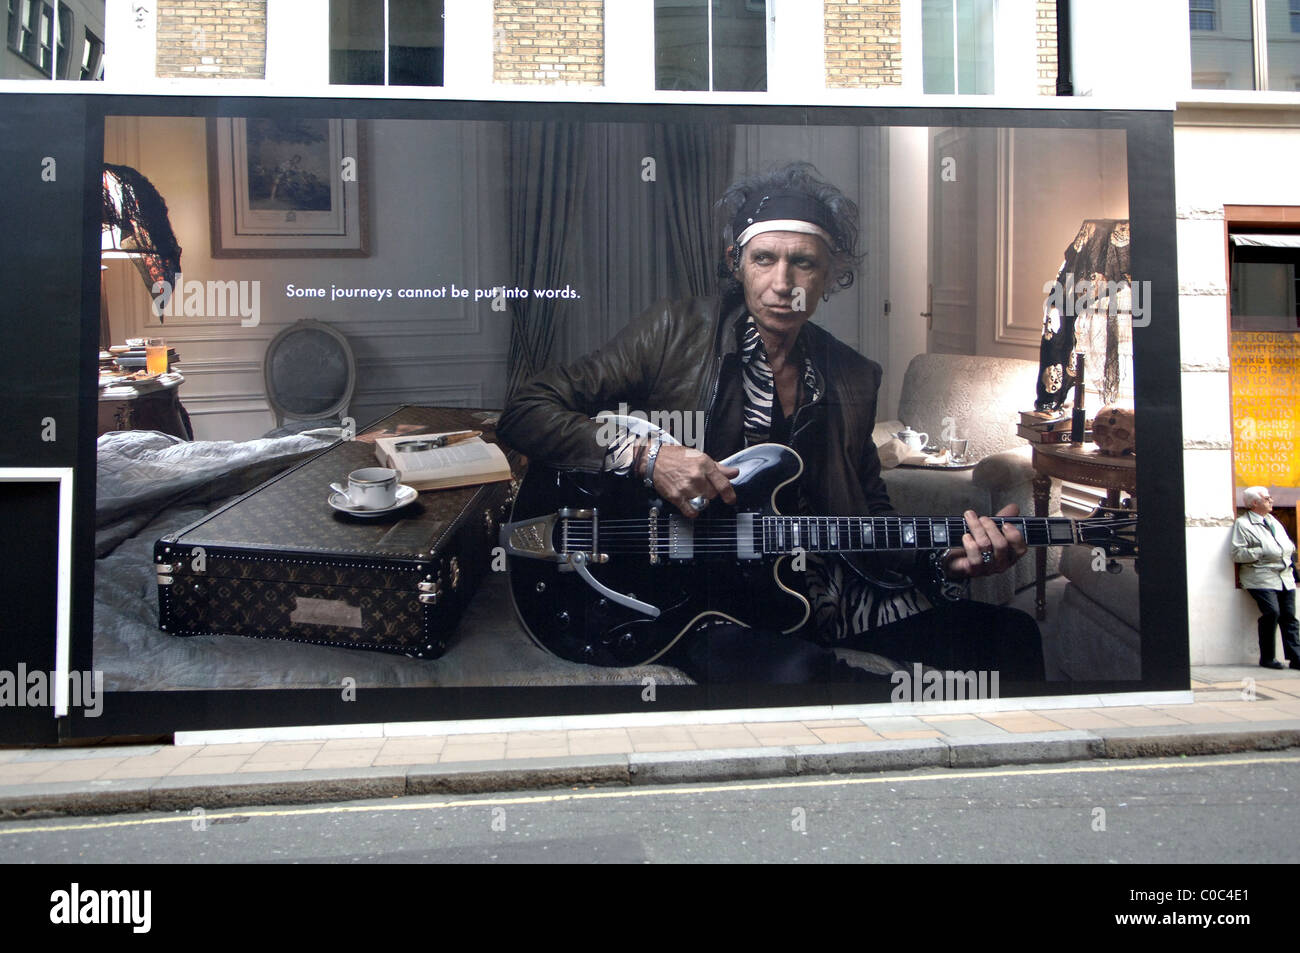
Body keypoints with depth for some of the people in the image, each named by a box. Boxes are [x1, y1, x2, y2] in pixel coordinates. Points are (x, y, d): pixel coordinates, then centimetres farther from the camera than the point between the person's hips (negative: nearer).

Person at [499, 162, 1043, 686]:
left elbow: (870, 518, 14)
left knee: (1012, 636, -5)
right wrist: (646, 457, -20)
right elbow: (525, 411, -7)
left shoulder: (853, 378, 9)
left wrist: (947, 559, -6)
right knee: (802, 671, -37)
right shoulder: (675, 332, -4)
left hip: (817, 587, 5)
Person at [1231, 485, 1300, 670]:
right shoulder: (1243, 523, -3)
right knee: (1272, 612, -20)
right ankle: (1267, 658, -10)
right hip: (1262, 578, -7)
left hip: (1285, 576, 7)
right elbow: (1237, 554, -11)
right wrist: (1262, 552, -17)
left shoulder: (1273, 520, 21)